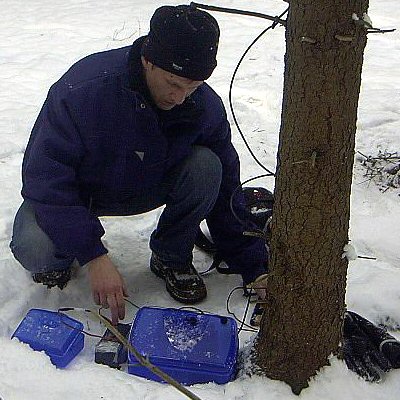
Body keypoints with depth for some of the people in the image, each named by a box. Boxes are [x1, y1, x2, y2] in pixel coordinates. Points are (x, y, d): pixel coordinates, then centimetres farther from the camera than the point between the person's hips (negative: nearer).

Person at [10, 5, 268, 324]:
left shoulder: (206, 107, -21)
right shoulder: (83, 89, -34)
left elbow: (226, 189, -10)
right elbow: (45, 177, -30)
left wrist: (255, 268, -11)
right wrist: (94, 256, -36)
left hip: (146, 190, 3)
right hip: (71, 191, -2)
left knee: (206, 166, -26)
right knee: (33, 249, -34)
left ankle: (172, 258, -1)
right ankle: (59, 258, 7)